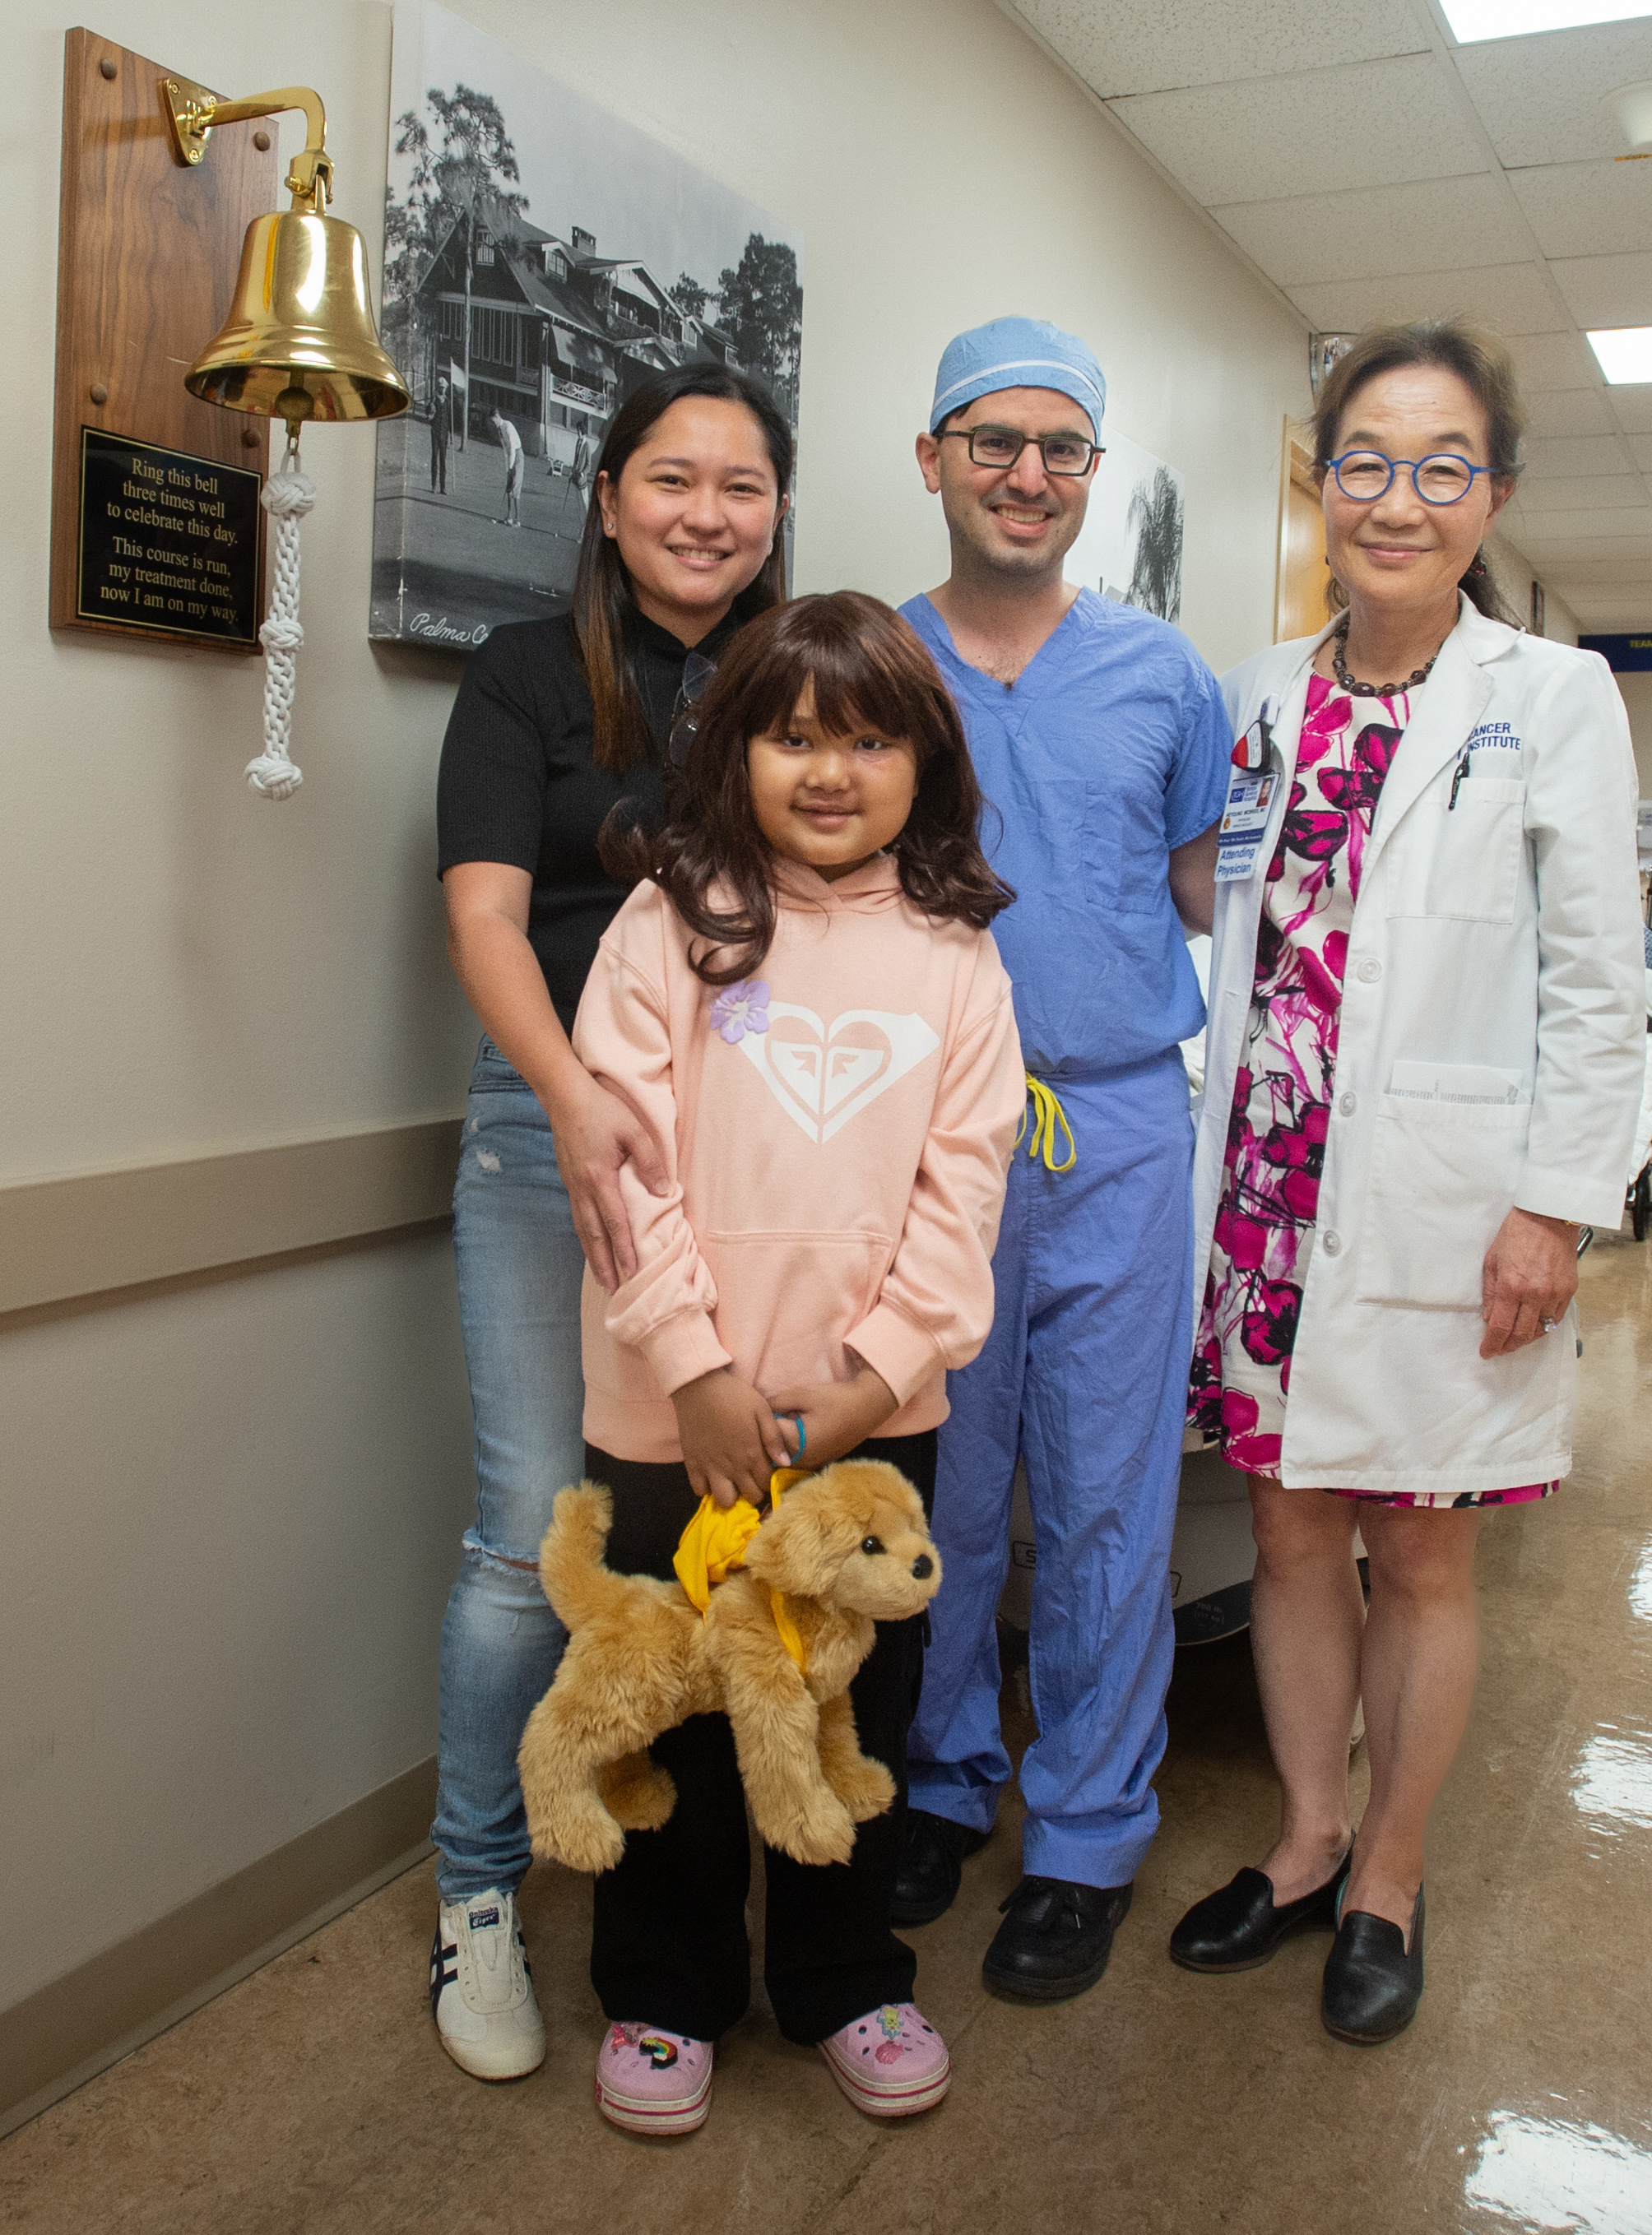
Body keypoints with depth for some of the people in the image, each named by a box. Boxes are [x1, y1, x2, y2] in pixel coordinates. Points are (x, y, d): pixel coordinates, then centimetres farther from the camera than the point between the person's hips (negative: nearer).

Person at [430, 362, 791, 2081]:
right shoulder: (528, 675, 4)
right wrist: (575, 1095, -23)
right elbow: (485, 911, -6)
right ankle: (477, 1888, 16)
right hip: (556, 1115, -2)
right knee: (538, 1523, -4)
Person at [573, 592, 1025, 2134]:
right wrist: (700, 1370, -13)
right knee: (672, 1710, 12)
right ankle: (662, 1992, 34)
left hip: (877, 1414, 2)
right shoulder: (670, 924, -3)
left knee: (857, 1707, 15)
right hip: (677, 1414, -1)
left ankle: (843, 1979, 37)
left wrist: (877, 1372, -9)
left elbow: (961, 1184, -1)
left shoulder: (955, 953, 2)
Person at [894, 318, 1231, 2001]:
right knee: (933, 1489, 10)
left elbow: (1211, 895, 14)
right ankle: (940, 1781, 31)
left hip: (1120, 1133, 0)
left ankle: (1086, 1833, 23)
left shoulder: (1162, 673, 8)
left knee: (1106, 1501, 6)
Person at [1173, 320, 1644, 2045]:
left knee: (1418, 1553, 8)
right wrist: (1214, 1170, 7)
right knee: (1291, 1532, 12)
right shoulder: (1262, 693, 9)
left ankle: (1387, 1880, 27)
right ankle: (1305, 1846, 31)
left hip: (1438, 1205, -3)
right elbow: (1238, 944, 12)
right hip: (1271, 1188, 4)